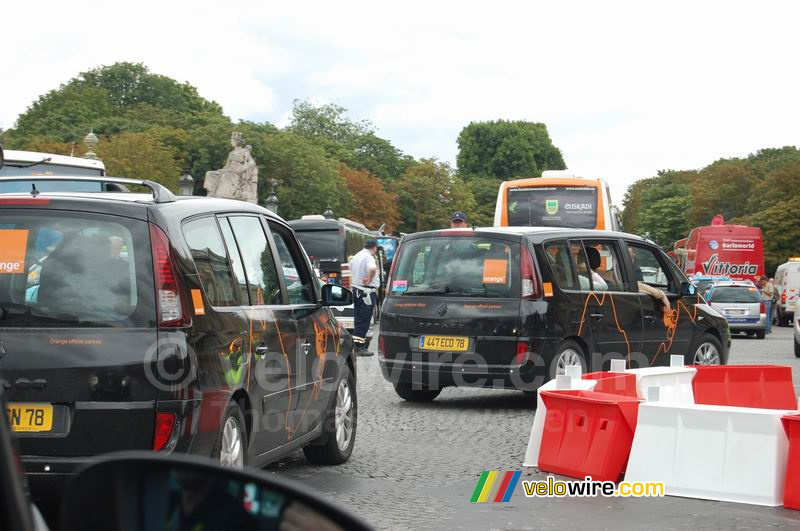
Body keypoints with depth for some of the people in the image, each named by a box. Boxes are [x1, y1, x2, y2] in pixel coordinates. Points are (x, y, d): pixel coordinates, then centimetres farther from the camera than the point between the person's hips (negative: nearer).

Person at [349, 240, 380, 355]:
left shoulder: (356, 256, 13)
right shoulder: (369, 257, -16)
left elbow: (351, 268, 33)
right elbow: (372, 269, -36)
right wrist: (369, 279, -21)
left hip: (356, 289, 9)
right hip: (367, 291, -9)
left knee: (358, 319, 13)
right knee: (364, 320, -7)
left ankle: (357, 345, 16)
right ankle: (359, 347, -9)